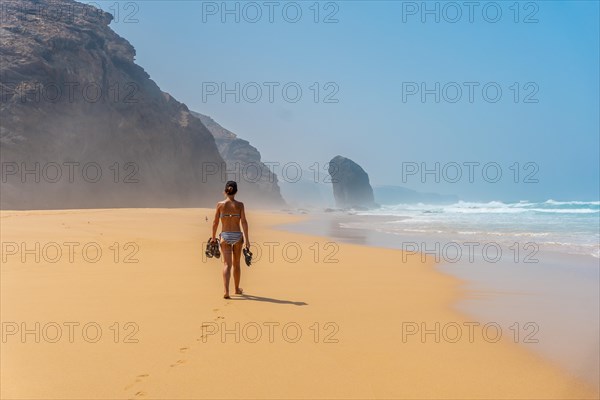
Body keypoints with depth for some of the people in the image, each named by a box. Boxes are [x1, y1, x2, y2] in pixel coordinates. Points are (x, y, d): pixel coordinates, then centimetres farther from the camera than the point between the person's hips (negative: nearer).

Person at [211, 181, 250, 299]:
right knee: (236, 264, 17)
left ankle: (226, 291, -21)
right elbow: (244, 222, -8)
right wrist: (247, 239, -7)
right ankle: (237, 289, 31)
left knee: (227, 264, -4)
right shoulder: (240, 205, -4)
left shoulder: (220, 204, -3)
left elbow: (215, 222, 2)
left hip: (225, 236, 0)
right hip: (237, 236, 1)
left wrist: (213, 237, 14)